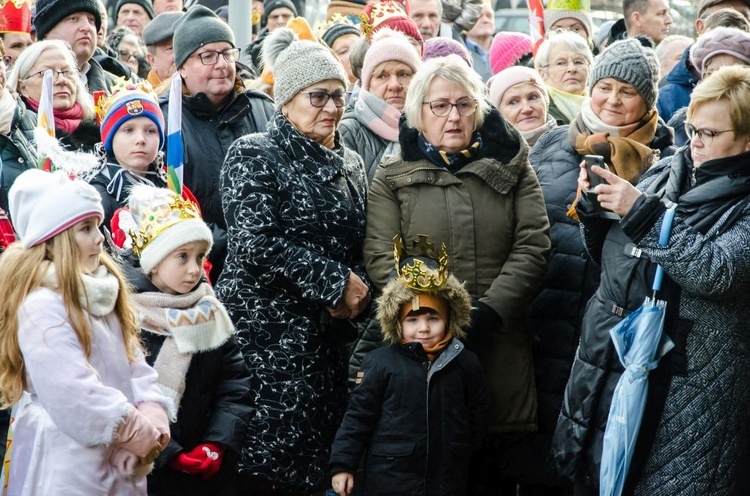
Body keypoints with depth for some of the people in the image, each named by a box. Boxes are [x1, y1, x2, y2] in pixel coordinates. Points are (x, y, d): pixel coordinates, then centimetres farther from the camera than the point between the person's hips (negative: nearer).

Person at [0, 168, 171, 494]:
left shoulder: (102, 293, 11)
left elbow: (133, 361, 8)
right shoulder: (41, 305, -18)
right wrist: (136, 431, -17)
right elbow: (72, 392, -25)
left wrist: (152, 415, -9)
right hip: (68, 461, -8)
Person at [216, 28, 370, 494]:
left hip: (334, 332, 6)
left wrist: (359, 290, -4)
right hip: (270, 331, -6)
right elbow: (256, 243, -15)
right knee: (269, 457, -9)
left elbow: (363, 245, 18)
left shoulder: (350, 163, 15)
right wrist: (335, 282, -13)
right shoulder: (255, 155, -4)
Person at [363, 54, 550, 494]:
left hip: (501, 344, 1)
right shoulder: (393, 176, 7)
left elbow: (532, 248, 1)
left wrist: (490, 311, -12)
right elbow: (381, 258, -1)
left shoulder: (511, 166, 10)